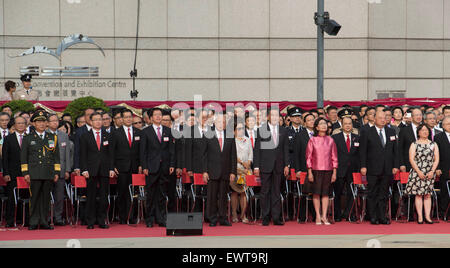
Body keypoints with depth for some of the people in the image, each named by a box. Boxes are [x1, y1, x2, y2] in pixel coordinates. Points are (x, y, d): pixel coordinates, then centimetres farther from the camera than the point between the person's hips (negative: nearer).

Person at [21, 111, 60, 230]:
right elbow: (23, 157, 6)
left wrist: (56, 172, 8)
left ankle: (44, 222, 11)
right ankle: (33, 223, 3)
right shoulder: (28, 138, 7)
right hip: (34, 174, -2)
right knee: (35, 198, -3)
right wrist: (25, 173, -2)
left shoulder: (53, 138, 14)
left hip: (49, 174, 2)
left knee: (46, 198, 5)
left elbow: (56, 157, 14)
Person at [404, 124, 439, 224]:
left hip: (430, 174, 2)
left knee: (428, 195, 1)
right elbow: (411, 159, -3)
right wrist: (418, 172, -12)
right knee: (418, 194, -4)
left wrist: (432, 171, -7)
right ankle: (420, 217, -2)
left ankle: (427, 216, 1)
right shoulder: (414, 144, 5)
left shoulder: (433, 144, 11)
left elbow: (436, 159, 6)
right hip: (417, 172, -2)